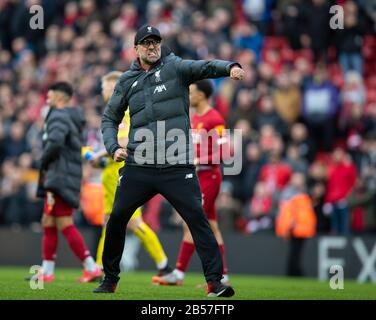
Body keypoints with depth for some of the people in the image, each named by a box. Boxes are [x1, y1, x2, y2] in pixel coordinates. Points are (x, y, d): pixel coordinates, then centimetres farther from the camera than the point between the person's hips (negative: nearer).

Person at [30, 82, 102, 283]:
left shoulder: (59, 116, -10)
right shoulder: (72, 118, 20)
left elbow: (55, 142, -27)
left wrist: (44, 164, -11)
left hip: (60, 179, -10)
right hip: (58, 180, 10)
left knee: (65, 225, -11)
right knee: (48, 223, 13)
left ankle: (92, 268, -14)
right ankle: (46, 272, 17)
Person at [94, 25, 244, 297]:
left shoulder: (175, 67, 4)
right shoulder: (127, 81, 13)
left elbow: (204, 67, -15)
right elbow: (110, 118, 20)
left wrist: (230, 68, -35)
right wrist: (113, 147, 3)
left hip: (177, 167, -3)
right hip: (138, 167, 3)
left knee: (197, 218, -13)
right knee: (116, 219, 4)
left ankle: (215, 282, -12)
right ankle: (110, 279, 21)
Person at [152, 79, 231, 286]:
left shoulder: (214, 119, -14)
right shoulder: (195, 118, 14)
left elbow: (223, 153, -19)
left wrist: (198, 161, -21)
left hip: (208, 177, -9)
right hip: (197, 177, 9)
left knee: (190, 224, -9)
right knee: (211, 227, 10)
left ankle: (178, 274, -7)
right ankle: (222, 275, 13)